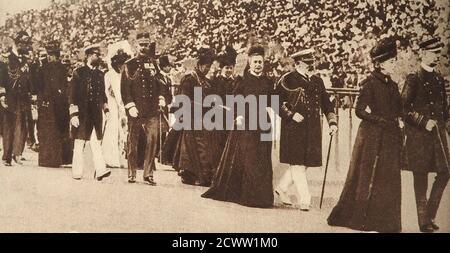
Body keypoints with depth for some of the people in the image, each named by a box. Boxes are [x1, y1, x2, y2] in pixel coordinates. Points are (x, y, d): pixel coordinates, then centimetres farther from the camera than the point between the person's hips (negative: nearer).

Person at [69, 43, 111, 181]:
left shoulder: (100, 75, 14)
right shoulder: (79, 72, -1)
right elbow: (72, 94, -4)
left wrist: (106, 109, 11)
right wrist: (73, 114, -10)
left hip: (96, 113, 4)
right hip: (82, 113, -4)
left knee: (96, 142, -3)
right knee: (79, 143, 3)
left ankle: (100, 171, -11)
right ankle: (77, 173, 9)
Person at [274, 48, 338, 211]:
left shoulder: (317, 81, 12)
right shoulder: (287, 80, -5)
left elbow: (326, 103, 15)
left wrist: (332, 122, 4)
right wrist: (291, 115, -15)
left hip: (313, 130, 6)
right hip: (293, 129, -6)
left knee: (305, 163, 11)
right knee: (297, 163, -5)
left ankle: (282, 188, 29)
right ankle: (305, 200, 1)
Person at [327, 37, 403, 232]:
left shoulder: (392, 86, 14)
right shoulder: (370, 84, -8)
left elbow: (398, 111, 20)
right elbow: (360, 110, -15)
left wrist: (399, 121, -1)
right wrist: (383, 121, -18)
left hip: (390, 139, 7)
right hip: (372, 137, -7)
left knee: (389, 181, 8)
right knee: (367, 178, -1)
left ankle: (386, 222, 17)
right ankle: (359, 218, 10)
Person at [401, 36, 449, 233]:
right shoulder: (413, 79, -4)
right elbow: (404, 107, -10)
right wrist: (424, 122, -15)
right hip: (419, 135, -6)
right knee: (421, 177, 0)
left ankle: (430, 215, 16)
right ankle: (423, 221, 10)